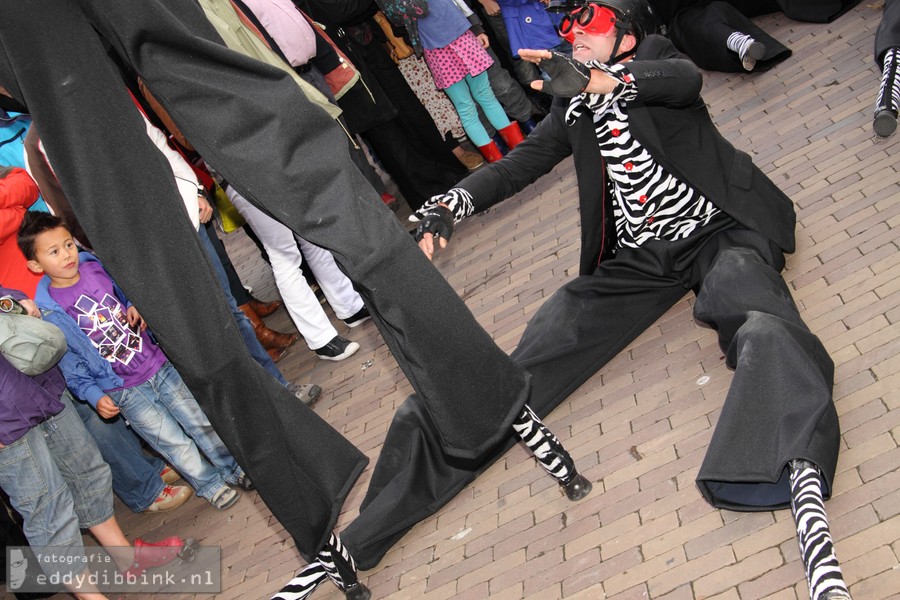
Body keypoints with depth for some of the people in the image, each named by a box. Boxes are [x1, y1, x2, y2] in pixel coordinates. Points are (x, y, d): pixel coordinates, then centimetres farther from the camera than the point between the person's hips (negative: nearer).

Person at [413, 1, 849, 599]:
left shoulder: (654, 60, 3)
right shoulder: (574, 109, 17)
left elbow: (686, 79, -21)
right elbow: (515, 166, 12)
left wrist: (597, 80, -42)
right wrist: (446, 207, -4)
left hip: (717, 232, -4)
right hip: (638, 257, 4)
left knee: (763, 330, -36)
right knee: (535, 355, -15)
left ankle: (803, 487, -55)